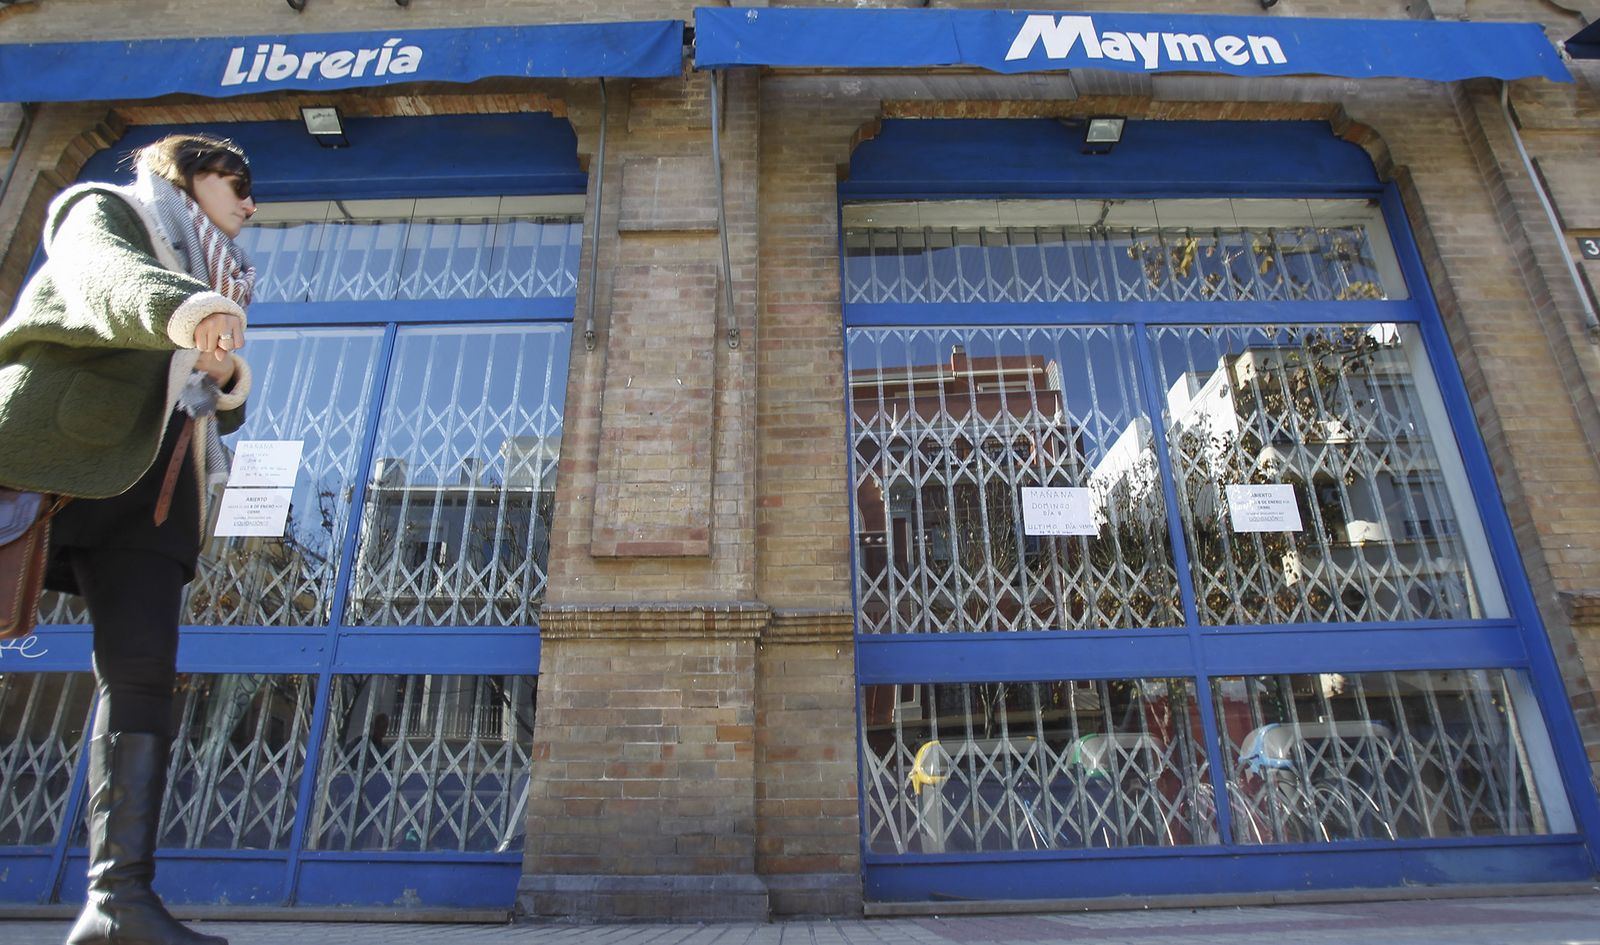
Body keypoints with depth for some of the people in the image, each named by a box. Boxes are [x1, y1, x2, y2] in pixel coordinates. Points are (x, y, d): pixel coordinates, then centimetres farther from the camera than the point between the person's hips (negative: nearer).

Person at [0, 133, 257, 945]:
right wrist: (179, 310, -37)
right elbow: (106, 277, -15)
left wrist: (227, 379, 5)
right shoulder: (103, 211, 12)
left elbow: (219, 415, 28)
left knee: (142, 671, -8)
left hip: (149, 487, 5)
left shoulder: (204, 286, 30)